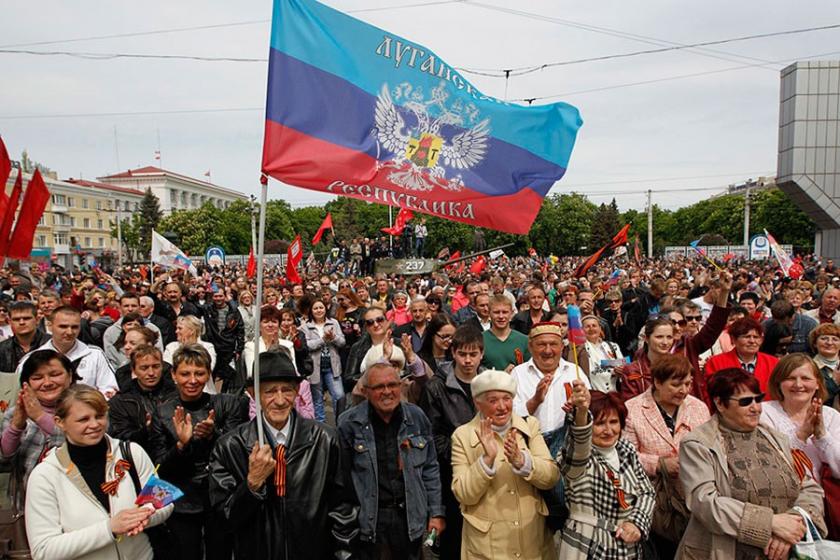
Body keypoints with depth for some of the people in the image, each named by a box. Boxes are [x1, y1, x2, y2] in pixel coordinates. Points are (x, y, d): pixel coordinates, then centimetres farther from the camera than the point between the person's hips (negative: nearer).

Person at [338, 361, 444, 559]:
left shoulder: (417, 417, -2)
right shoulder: (349, 423, -10)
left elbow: (430, 469, 5)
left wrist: (436, 512, 4)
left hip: (410, 515, 2)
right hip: (367, 518, -2)